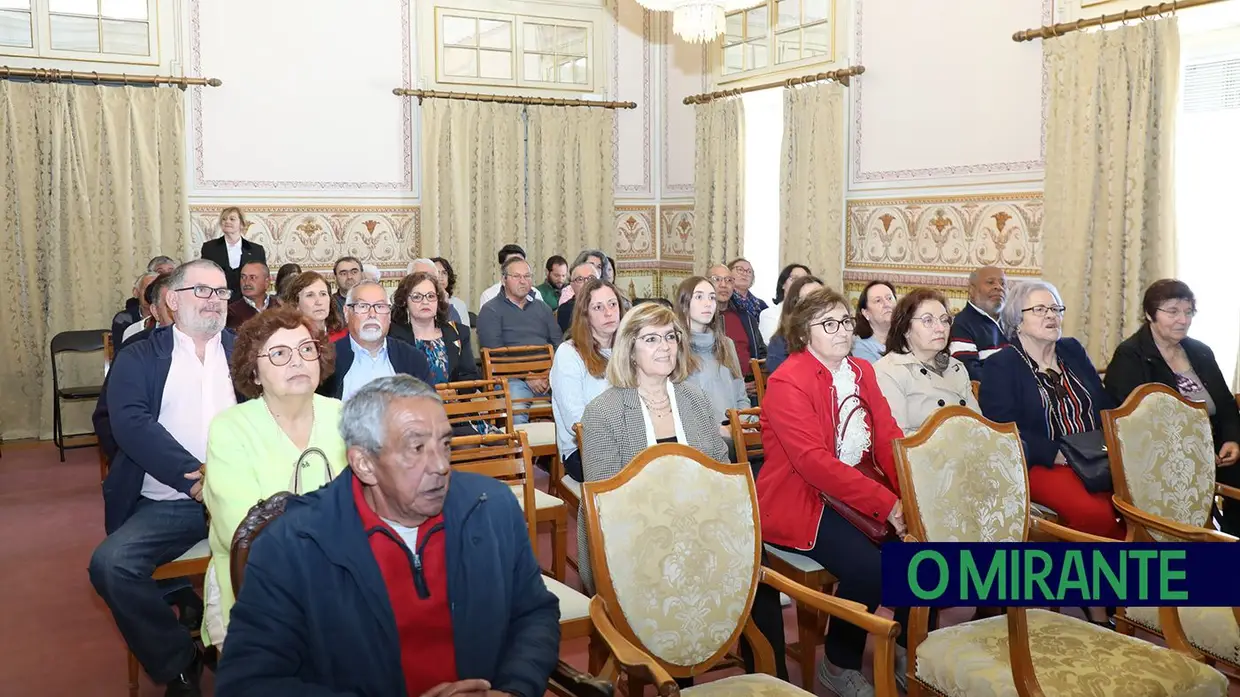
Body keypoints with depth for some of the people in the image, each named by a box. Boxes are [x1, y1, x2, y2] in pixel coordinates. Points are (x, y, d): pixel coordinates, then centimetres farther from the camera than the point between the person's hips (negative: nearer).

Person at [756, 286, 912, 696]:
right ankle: (838, 664, 0)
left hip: (858, 491, 7)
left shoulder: (862, 371, 10)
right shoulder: (787, 382, -14)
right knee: (868, 567, -26)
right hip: (798, 502, -7)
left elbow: (889, 438, 2)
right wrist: (886, 504, -29)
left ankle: (911, 649, 10)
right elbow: (813, 462, -24)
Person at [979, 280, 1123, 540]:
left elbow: (1105, 404, 19)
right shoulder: (1000, 366, 0)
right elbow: (1005, 428, -11)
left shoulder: (1073, 351, 20)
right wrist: (1055, 454, -20)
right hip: (1042, 465, -6)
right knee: (1095, 513, -33)